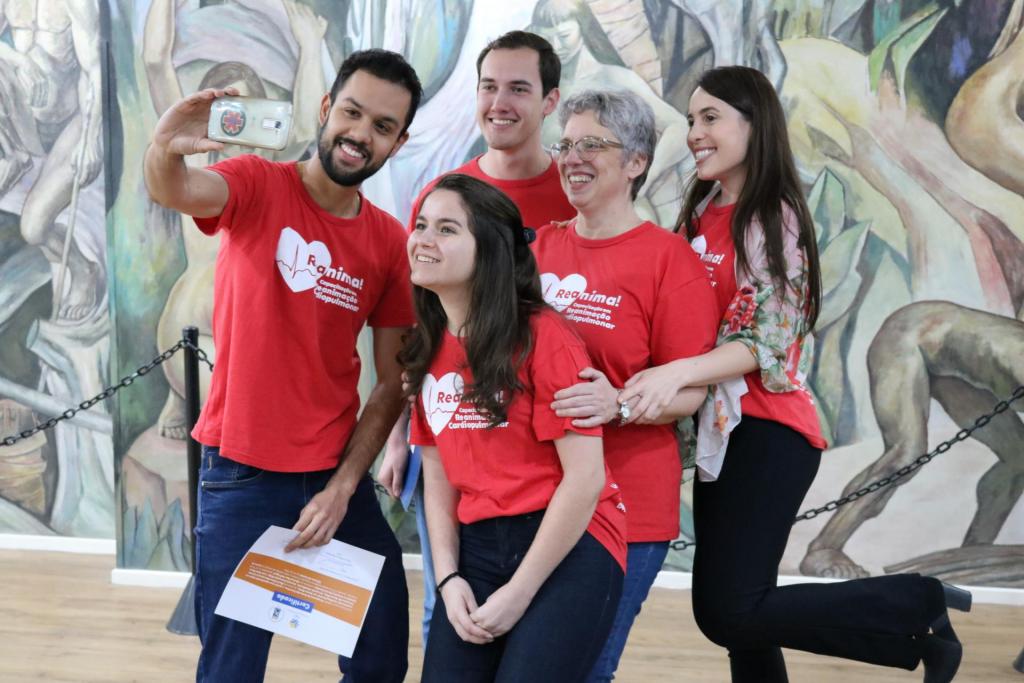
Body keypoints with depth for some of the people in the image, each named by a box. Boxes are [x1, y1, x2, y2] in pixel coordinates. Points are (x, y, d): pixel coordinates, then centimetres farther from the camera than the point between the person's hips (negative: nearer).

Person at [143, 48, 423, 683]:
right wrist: (165, 152, -50)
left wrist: (343, 487, -6)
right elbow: (177, 191, -27)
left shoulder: (391, 241, 2)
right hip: (241, 474, -3)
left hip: (337, 475, 3)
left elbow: (393, 382, 2)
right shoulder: (258, 185, -6)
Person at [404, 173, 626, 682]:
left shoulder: (543, 336, -12)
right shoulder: (429, 349, 8)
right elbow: (438, 474, 10)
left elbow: (585, 478, -14)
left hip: (568, 547, -5)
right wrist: (448, 578, -3)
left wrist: (518, 592, -12)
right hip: (475, 547, 5)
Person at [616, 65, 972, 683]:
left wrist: (678, 373, -30)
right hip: (720, 430, 8)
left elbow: (768, 342, -17)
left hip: (767, 436, -8)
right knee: (737, 608, 12)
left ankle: (919, 605, 3)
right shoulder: (700, 213, 11)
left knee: (730, 611, -11)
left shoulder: (773, 219, -10)